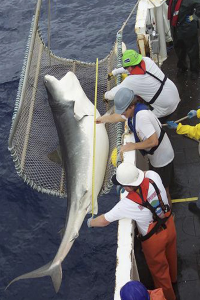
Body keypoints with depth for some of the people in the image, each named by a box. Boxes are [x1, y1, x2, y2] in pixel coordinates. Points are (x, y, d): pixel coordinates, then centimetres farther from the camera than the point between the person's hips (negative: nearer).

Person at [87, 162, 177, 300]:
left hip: (154, 239, -6)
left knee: (159, 270, 22)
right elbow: (145, 173, 5)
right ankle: (173, 277, 64)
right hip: (169, 225, 6)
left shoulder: (128, 204, -34)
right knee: (170, 255, 34)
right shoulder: (153, 176, -25)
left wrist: (90, 222, 1)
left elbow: (105, 220, -17)